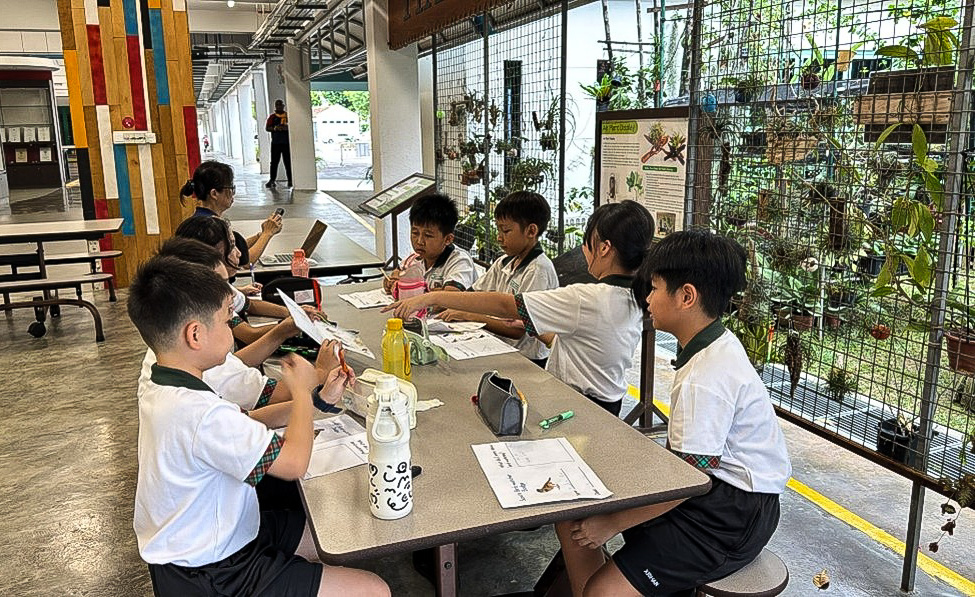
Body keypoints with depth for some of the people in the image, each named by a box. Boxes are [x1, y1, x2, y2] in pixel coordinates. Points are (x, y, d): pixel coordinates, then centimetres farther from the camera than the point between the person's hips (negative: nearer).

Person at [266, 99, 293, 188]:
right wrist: (275, 128, -18)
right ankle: (272, 180, -1)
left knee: (288, 162, -1)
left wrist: (287, 128, -14)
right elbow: (267, 128, 2)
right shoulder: (272, 117, 11)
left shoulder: (288, 116, 11)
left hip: (287, 142, 0)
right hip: (275, 143, 0)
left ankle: (290, 180, 3)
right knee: (274, 162, -3)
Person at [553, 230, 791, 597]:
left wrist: (612, 523, -15)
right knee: (572, 519, 4)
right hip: (716, 486, 10)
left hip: (734, 517, -10)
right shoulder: (715, 347, 5)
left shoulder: (706, 379, -26)